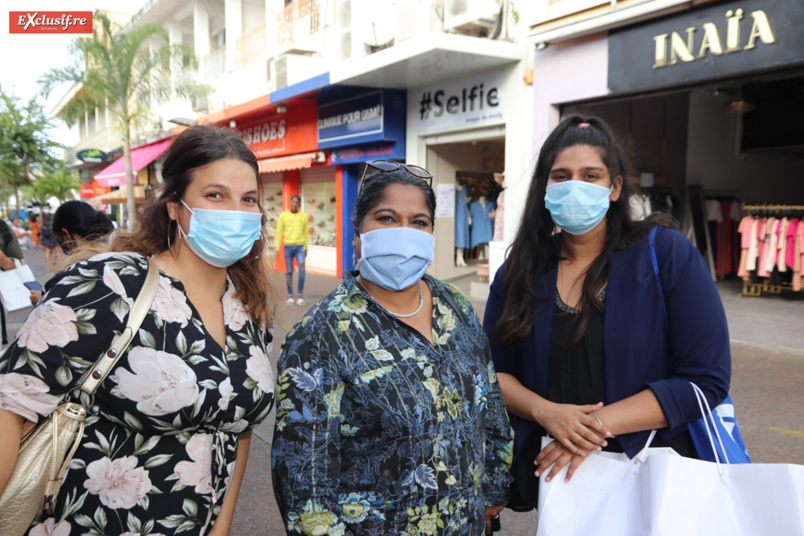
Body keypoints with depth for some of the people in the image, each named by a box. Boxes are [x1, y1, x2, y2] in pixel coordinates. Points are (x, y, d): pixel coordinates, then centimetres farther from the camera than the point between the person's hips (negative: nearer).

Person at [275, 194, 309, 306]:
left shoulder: (304, 216, 7)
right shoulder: (283, 215, 4)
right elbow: (279, 232, 5)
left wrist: (306, 248, 11)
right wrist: (277, 248, 1)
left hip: (300, 247, 0)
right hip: (288, 246, 0)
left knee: (302, 269, -14)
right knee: (289, 272, 3)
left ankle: (300, 296, -8)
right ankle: (290, 296, 13)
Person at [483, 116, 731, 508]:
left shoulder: (668, 255, -12)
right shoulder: (519, 271, -3)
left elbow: (706, 379, -15)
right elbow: (494, 371, 0)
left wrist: (600, 423, -21)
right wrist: (545, 411, -20)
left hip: (654, 470, -2)